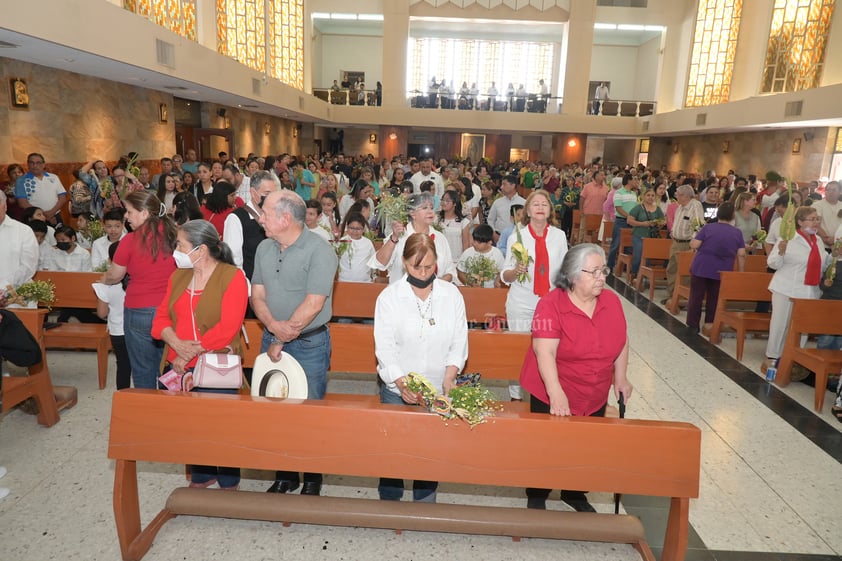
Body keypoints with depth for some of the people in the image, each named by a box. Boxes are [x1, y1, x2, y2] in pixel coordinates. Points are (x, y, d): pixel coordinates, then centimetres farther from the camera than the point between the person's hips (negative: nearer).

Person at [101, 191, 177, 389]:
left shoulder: (131, 240, -9)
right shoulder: (172, 235, -1)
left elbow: (114, 275, 4)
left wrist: (103, 280, 25)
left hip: (140, 312, -3)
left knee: (143, 372, 10)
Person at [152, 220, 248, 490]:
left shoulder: (232, 277, -9)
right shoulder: (178, 276, 11)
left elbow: (227, 328, -17)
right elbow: (161, 318, 7)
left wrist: (191, 353, -16)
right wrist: (177, 344, -12)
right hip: (178, 366, 6)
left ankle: (229, 483, 25)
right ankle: (201, 476, 36)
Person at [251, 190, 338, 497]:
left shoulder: (319, 251, -16)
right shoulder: (264, 248, 6)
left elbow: (313, 304, -20)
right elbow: (257, 294, 4)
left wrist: (281, 341, -13)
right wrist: (273, 325, -17)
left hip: (309, 343, -6)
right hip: (272, 339, 6)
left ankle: (312, 479, 25)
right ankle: (284, 475, 31)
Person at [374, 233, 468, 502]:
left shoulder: (452, 294, -1)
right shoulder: (389, 296, -5)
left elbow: (459, 341, 1)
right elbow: (384, 347, -9)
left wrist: (449, 375, -13)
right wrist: (401, 382, -20)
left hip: (438, 390, 1)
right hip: (397, 389, -1)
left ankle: (425, 503, 30)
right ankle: (389, 502, 30)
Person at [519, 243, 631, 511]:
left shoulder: (611, 301, -3)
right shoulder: (551, 303, -21)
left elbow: (622, 340, 10)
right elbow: (544, 351, -28)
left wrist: (620, 377, 7)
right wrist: (556, 394, -35)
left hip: (596, 398, 5)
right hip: (553, 397, -5)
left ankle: (575, 494, 43)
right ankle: (537, 497, 36)